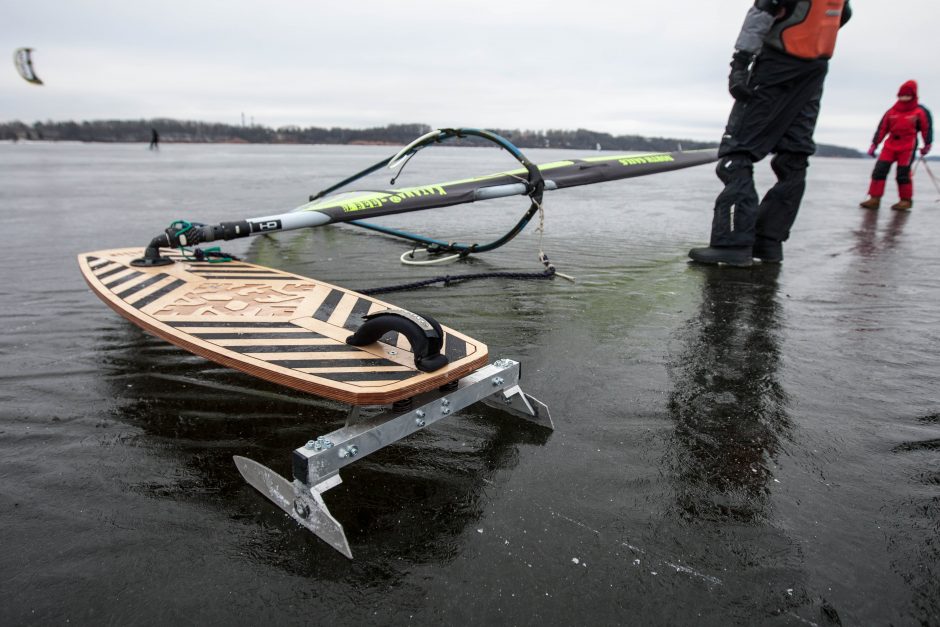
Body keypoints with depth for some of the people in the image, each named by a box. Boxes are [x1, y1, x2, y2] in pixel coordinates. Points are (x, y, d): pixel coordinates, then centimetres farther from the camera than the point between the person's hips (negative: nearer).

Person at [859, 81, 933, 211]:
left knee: (903, 174, -5)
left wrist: (927, 145, 6)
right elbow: (882, 129, 10)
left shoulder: (920, 112, 1)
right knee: (879, 170, -7)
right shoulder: (891, 112, 9)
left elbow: (927, 128, 7)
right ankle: (875, 199, -5)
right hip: (890, 145, 4)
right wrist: (874, 145, 5)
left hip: (908, 147, -3)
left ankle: (906, 200, 9)